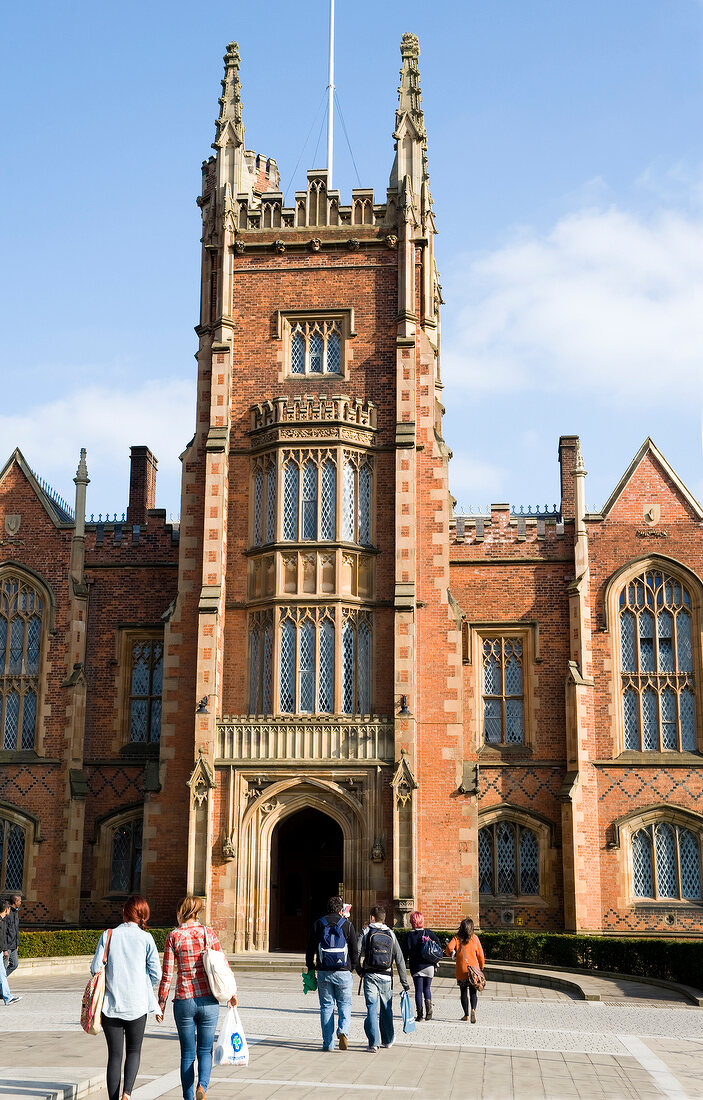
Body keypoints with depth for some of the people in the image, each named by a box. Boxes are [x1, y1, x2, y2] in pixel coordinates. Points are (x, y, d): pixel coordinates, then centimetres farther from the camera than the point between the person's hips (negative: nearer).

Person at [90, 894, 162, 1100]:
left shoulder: (108, 935, -2)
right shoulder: (146, 938, -4)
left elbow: (95, 968, -4)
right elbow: (156, 973, -3)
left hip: (111, 1004, 1)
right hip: (137, 1004, -1)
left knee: (114, 1054, 9)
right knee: (134, 1051, 13)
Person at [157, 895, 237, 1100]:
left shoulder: (173, 937, -4)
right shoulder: (208, 933, 1)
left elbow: (167, 975, -4)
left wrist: (161, 1003, 4)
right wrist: (232, 994, 16)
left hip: (184, 1001, -1)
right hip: (208, 1000, 1)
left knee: (187, 1053, 12)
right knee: (205, 1051, 11)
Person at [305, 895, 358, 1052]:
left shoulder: (318, 924, 4)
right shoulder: (347, 925, 0)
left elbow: (310, 949, 7)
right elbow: (355, 951, 3)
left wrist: (310, 968, 16)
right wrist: (352, 968, 16)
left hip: (323, 973, 1)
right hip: (343, 973, -1)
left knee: (326, 1006, 8)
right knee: (345, 1004, 10)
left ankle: (328, 1043, 7)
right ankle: (343, 1031, -15)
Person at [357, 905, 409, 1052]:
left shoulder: (366, 932, -1)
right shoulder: (391, 934, 7)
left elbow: (356, 952, -10)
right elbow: (399, 960, 5)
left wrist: (360, 970, 7)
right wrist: (404, 982, 9)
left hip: (370, 975, -3)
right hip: (386, 976, 3)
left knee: (372, 1008, -3)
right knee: (386, 1008, 17)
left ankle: (373, 1042, -12)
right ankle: (388, 1040, 30)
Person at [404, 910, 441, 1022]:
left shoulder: (409, 935, -5)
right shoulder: (428, 932, 2)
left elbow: (407, 951, -7)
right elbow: (439, 944, -1)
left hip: (416, 966, -2)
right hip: (429, 965, 2)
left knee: (418, 990, 4)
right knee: (427, 988, 16)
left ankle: (419, 1013, -3)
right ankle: (428, 1003, -9)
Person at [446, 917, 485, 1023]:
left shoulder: (457, 938, -2)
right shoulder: (474, 938, 0)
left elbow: (449, 947, -19)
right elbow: (480, 954, 2)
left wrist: (450, 953, 4)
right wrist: (481, 967, 17)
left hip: (461, 970, 0)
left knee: (463, 992, 13)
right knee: (473, 992, 4)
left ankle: (466, 1014, 15)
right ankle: (473, 1009, -21)